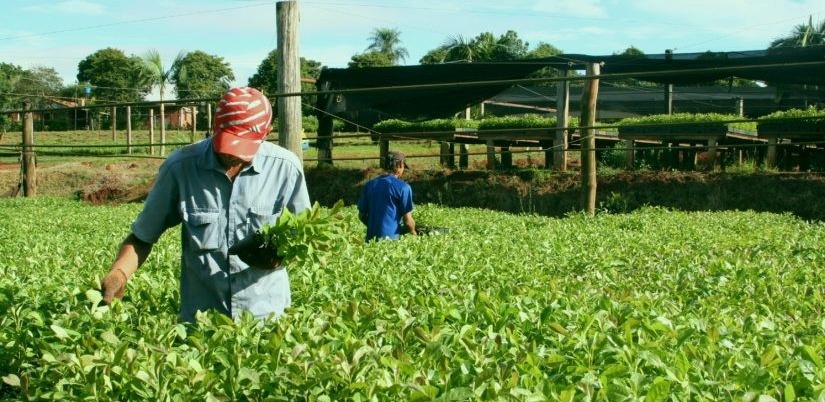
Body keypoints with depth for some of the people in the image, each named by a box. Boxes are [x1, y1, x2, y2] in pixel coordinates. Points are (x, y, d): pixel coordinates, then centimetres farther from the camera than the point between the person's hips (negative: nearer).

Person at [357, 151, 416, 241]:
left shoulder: (369, 185, 10)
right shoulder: (403, 187, -4)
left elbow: (361, 215, 16)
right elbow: (408, 221, -4)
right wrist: (413, 233, 16)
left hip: (371, 238, 5)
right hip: (391, 238, -5)